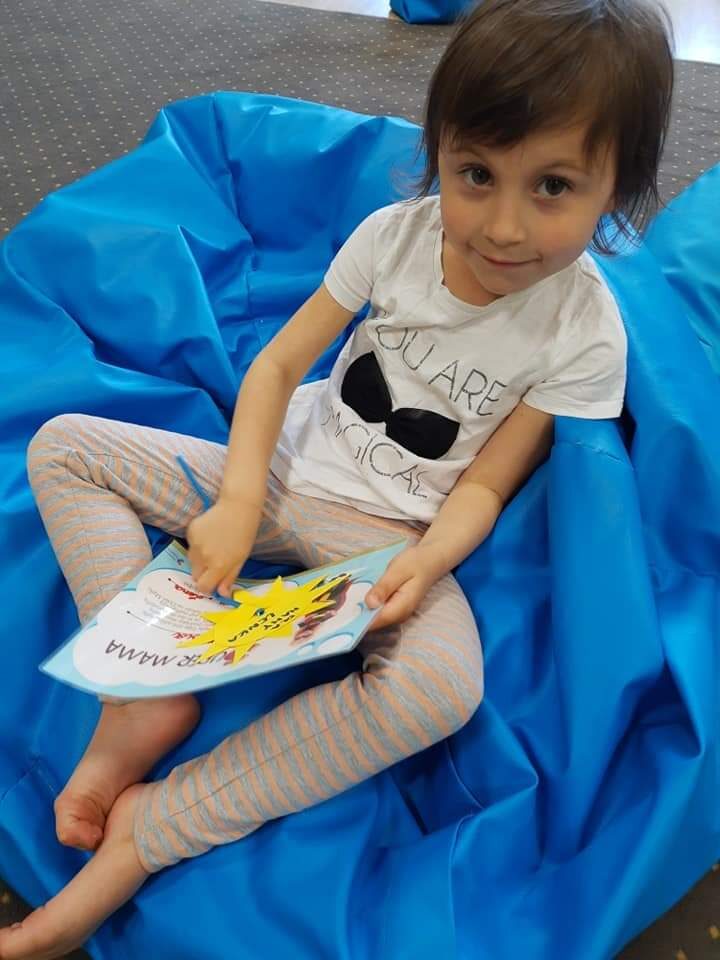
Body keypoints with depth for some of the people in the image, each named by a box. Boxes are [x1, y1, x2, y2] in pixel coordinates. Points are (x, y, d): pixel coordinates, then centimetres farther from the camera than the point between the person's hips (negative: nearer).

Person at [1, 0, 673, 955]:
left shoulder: (585, 333, -13)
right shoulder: (398, 232, -8)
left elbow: (484, 482, -8)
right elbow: (278, 366, -5)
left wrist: (425, 563, -29)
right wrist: (239, 501, -19)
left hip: (392, 533, -3)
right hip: (289, 469, 4)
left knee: (440, 687, -36)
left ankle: (151, 830, -22)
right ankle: (148, 695, -15)